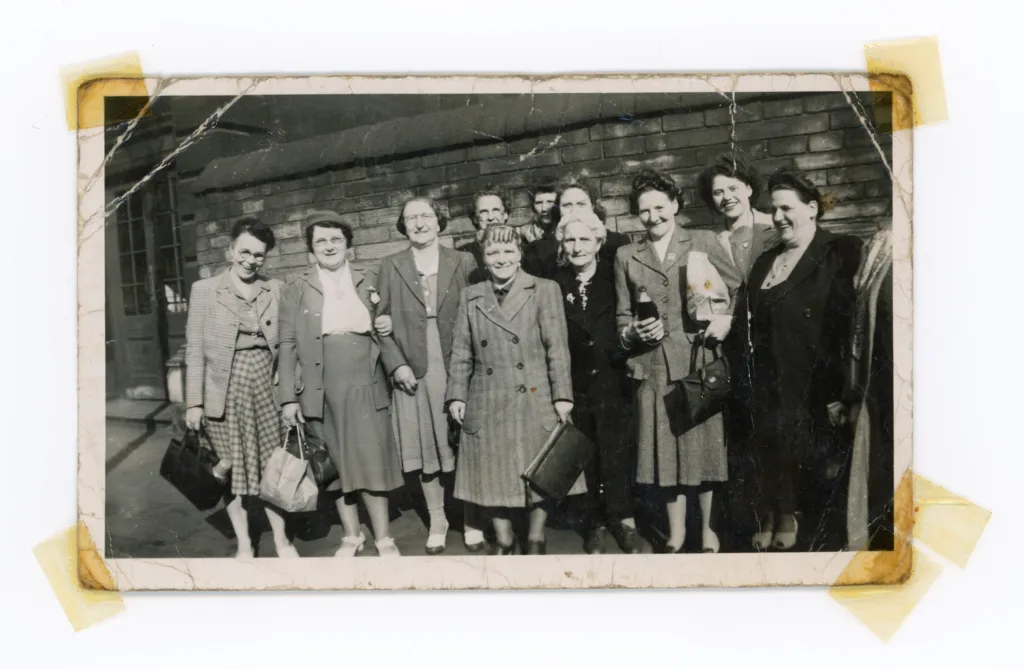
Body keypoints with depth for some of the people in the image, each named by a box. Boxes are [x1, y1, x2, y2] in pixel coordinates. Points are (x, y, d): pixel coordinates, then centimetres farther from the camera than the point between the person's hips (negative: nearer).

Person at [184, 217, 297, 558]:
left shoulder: (274, 290, 6)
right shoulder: (204, 290, -1)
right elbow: (194, 349, -2)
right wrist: (194, 402, -6)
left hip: (265, 388, 2)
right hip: (225, 390, -2)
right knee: (234, 467, 6)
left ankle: (281, 540, 19)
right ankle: (244, 545, 20)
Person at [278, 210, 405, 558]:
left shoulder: (369, 281, 7)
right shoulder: (296, 290, 3)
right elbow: (288, 345, 1)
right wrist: (289, 397, -4)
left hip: (365, 388, 0)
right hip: (322, 393, 0)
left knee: (372, 461, -1)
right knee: (337, 465, 8)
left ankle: (384, 539, 10)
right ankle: (351, 534, 24)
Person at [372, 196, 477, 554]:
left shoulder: (463, 262, 5)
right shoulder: (390, 266, 7)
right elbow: (383, 322, 5)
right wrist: (396, 364, -8)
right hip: (413, 372, 1)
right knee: (426, 449, 6)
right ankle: (437, 522, 20)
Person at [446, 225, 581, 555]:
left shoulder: (545, 290, 0)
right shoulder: (470, 296, 9)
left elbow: (557, 348, -3)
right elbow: (461, 353, 10)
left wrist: (562, 396, -7)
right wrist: (456, 395, 4)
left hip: (536, 402, -2)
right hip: (488, 407, 2)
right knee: (493, 475, 8)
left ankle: (536, 538, 24)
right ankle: (503, 540, 25)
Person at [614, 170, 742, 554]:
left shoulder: (704, 242, 5)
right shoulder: (626, 257, 11)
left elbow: (738, 290, 7)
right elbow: (622, 318, 12)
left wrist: (728, 319, -10)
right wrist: (634, 333, -8)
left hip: (701, 361, -1)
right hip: (653, 367, 2)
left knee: (703, 444, 5)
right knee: (665, 448, 6)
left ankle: (707, 528, 21)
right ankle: (676, 531, 20)